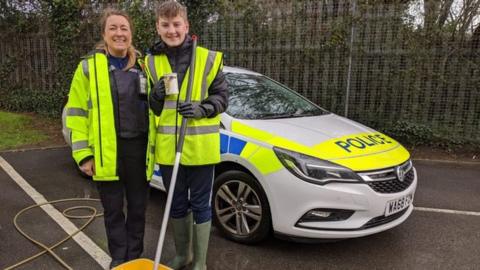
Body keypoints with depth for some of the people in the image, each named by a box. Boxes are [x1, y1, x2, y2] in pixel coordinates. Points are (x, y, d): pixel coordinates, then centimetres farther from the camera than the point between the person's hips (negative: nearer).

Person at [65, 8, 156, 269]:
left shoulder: (143, 66, 8)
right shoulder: (89, 66, -1)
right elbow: (77, 113, -2)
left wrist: (154, 146, 7)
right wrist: (83, 153, -8)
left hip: (138, 148, 3)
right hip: (107, 152, -2)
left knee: (138, 208, 13)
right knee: (113, 211, 10)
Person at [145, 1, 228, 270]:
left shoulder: (208, 58, -3)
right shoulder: (151, 62, 6)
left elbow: (221, 96, 2)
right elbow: (149, 108, 12)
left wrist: (201, 109, -17)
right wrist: (157, 96, -11)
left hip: (200, 147, -3)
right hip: (168, 147, 4)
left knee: (201, 205, 8)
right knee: (177, 205, 17)